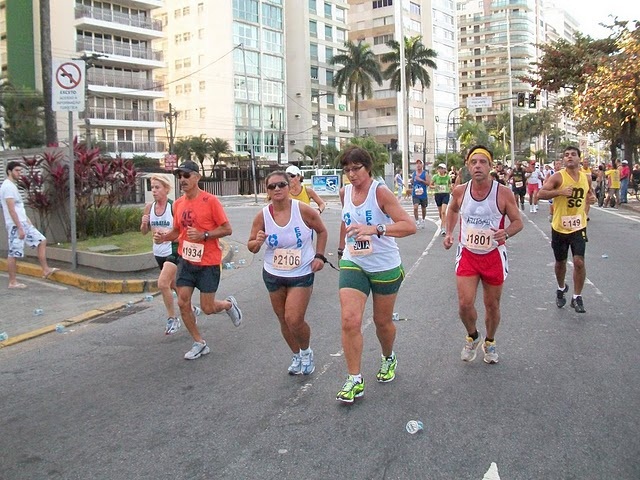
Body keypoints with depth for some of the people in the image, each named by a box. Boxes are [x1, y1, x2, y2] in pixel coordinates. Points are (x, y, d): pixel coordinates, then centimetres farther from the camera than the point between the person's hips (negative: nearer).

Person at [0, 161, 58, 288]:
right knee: (13, 254, -3)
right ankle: (12, 282, 4)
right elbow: (11, 210, -21)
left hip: (23, 223, 10)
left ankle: (46, 270, 9)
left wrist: (27, 220, 17)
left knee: (41, 240, 9)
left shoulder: (13, 186, 16)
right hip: (15, 225, -10)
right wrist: (19, 228, -23)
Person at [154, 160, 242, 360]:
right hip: (186, 260, 6)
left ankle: (229, 304, 34)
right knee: (183, 303, 1)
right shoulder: (178, 203, 4)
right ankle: (199, 344, 18)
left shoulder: (210, 201, -14)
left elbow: (227, 229, -12)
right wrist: (163, 236, -4)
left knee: (207, 308, -1)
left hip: (208, 262, -5)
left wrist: (203, 235, -24)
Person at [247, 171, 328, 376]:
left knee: (294, 320, -12)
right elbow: (251, 246, -1)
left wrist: (319, 256, -8)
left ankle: (306, 352, 19)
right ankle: (296, 356, 38)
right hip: (273, 275, 3)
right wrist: (257, 243, -23)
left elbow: (322, 231, 2)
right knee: (284, 320, 13)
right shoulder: (262, 216, -9)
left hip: (301, 274, -3)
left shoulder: (303, 210, -15)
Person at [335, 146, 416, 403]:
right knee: (349, 320, -13)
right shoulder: (345, 192, 1)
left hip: (385, 267, -3)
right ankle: (355, 380, -2)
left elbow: (410, 226, -27)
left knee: (383, 321, 13)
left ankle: (389, 359, 44)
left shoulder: (380, 192, -17)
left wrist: (375, 229, -39)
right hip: (353, 264, 3)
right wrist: (341, 247, 30)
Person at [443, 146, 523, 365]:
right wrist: (449, 233, 5)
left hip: (494, 256, -1)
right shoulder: (460, 191, -6)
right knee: (465, 303, -9)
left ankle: (489, 342, 38)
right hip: (467, 254, 1)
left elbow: (518, 222, -5)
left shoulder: (503, 193, -14)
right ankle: (472, 337, 22)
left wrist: (506, 233, -26)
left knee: (492, 306, 11)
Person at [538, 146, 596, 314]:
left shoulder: (586, 178, 3)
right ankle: (561, 289, 41)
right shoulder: (558, 177, -10)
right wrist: (560, 192, -29)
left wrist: (592, 197, 1)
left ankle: (577, 297, 5)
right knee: (560, 262, 14)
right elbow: (541, 193, -17)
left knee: (579, 261, -11)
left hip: (579, 227, 2)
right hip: (559, 227, -1)